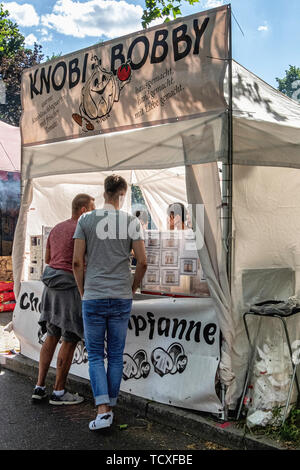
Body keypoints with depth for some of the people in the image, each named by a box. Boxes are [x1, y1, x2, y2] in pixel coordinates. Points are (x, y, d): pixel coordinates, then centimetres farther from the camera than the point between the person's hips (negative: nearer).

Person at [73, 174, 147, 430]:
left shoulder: (86, 220, -1)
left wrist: (83, 291, 10)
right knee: (116, 355, 12)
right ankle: (110, 407, 22)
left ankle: (102, 410, -2)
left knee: (95, 355, 8)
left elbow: (77, 261, -4)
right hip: (121, 298, 1)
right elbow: (142, 262, -4)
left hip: (93, 297, -1)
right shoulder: (132, 222, -2)